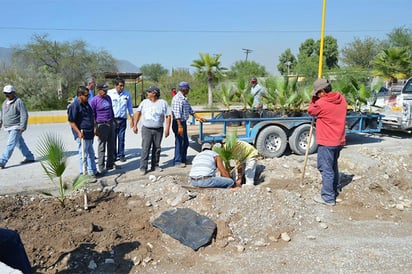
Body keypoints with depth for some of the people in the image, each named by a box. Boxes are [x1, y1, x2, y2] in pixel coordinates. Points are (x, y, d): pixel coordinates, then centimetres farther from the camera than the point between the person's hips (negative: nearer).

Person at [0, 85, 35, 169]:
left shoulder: (19, 102, -10)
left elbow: (24, 115, -14)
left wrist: (22, 127, -19)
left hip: (16, 128, -8)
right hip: (8, 128, 9)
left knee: (10, 145, -11)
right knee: (20, 144, 14)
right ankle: (29, 157, 25)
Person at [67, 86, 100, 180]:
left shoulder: (86, 104, 11)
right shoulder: (74, 106, -17)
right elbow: (71, 121, -18)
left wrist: (94, 128, 18)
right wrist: (79, 132, -23)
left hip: (89, 134, 9)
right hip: (82, 135, -9)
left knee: (91, 154, 19)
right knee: (84, 155, -1)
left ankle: (93, 172, 31)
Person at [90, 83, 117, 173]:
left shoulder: (108, 98, 9)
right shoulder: (94, 100, -10)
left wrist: (114, 121, 19)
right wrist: (95, 128, -14)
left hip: (111, 124, 7)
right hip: (102, 125, -7)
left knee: (111, 145, 13)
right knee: (101, 146, 0)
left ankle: (110, 164, 24)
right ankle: (101, 167, 8)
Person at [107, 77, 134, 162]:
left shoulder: (127, 94, 4)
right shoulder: (109, 93, -3)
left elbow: (129, 107, 12)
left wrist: (131, 118, 12)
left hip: (122, 119, 2)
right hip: (112, 119, -1)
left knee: (121, 138, 5)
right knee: (113, 138, 2)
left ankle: (121, 155, 17)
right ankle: (113, 155, 14)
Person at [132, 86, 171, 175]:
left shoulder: (163, 103, -1)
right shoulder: (144, 102, 6)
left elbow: (168, 116, -1)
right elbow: (138, 112, 13)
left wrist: (167, 129, -9)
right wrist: (135, 125, 8)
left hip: (158, 130, 0)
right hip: (146, 129, 0)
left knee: (157, 148, 8)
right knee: (145, 148, -7)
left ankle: (155, 166, 20)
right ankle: (143, 167, -4)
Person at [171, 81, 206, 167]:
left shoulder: (184, 98, 14)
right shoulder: (177, 99, -17)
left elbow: (190, 110, 22)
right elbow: (177, 114, -22)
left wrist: (198, 117, 19)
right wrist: (179, 126, -24)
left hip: (183, 122, 10)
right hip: (178, 123, -10)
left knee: (185, 142, 16)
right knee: (179, 142, -2)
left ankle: (183, 159, 28)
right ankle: (177, 161, 9)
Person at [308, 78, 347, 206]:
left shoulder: (321, 103, -20)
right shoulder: (342, 99, 3)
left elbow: (311, 111, -1)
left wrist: (314, 99, 7)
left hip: (326, 142, -8)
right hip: (339, 140, 8)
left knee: (326, 169, 0)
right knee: (333, 166, 25)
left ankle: (328, 198, 5)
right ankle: (335, 189, 40)